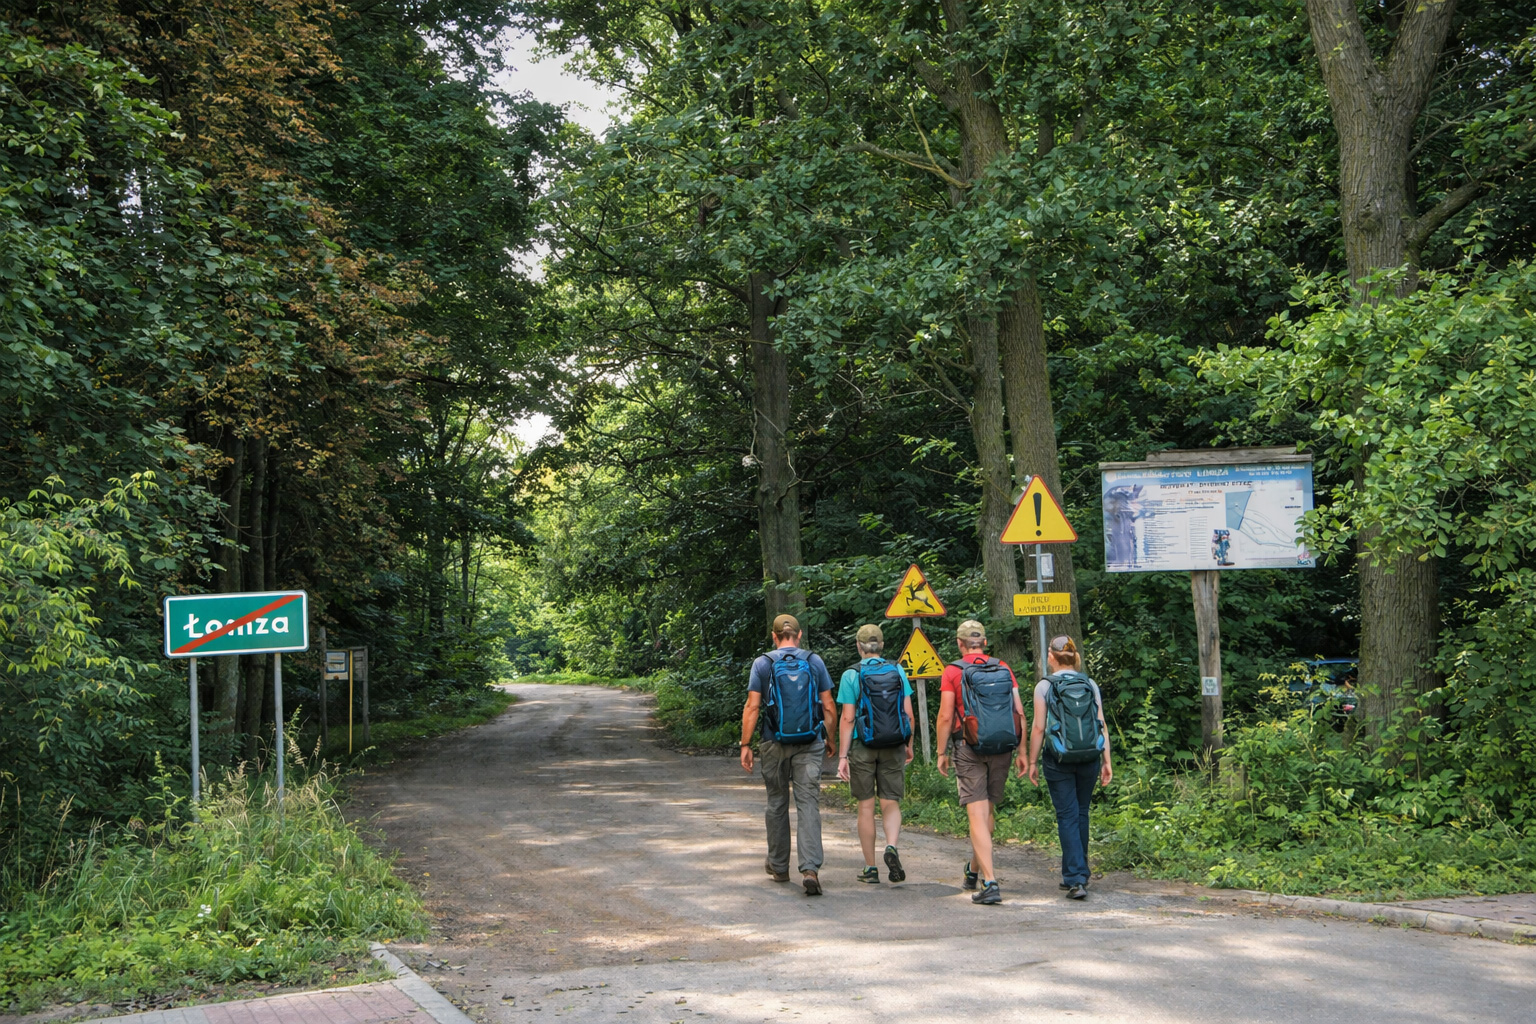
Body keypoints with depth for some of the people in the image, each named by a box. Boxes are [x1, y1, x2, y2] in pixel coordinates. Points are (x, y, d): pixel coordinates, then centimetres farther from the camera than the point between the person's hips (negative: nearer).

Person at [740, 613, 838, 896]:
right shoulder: (815, 662, 4)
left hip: (774, 745, 0)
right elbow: (829, 708, 4)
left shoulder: (763, 663, 0)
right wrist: (830, 741, 16)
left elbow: (752, 707, -5)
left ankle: (778, 866, 27)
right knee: (808, 805, -4)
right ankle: (810, 869, -18)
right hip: (810, 745, 0)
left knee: (777, 804, 15)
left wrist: (745, 745, -2)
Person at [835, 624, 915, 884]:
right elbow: (908, 714, 2)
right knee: (891, 804, 8)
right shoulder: (898, 671, 2)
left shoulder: (851, 675, -6)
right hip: (893, 746, 2)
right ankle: (891, 846, -19)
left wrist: (842, 756, -7)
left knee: (866, 806, 6)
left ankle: (870, 869, 10)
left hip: (862, 746, -2)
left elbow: (847, 719, -9)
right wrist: (909, 745, 14)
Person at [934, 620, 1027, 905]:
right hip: (1002, 749, 4)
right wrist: (1022, 750, 10)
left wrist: (941, 753, 1)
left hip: (969, 748, -4)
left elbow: (945, 716, -8)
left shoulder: (952, 672, -3)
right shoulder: (1003, 669, 7)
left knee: (977, 815, -5)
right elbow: (1019, 712, 4)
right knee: (989, 810, 19)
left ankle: (990, 882, -14)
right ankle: (974, 870, 35)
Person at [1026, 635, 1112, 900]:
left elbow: (1038, 727, -6)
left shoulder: (1044, 686, -3)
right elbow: (1102, 725, 3)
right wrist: (1106, 761, 6)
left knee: (1067, 816, -1)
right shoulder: (1090, 685, 6)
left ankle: (1076, 880, -9)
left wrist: (1032, 762, 1)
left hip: (1058, 759, -3)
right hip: (1089, 757, 3)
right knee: (1081, 813, 17)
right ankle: (1076, 873, 27)